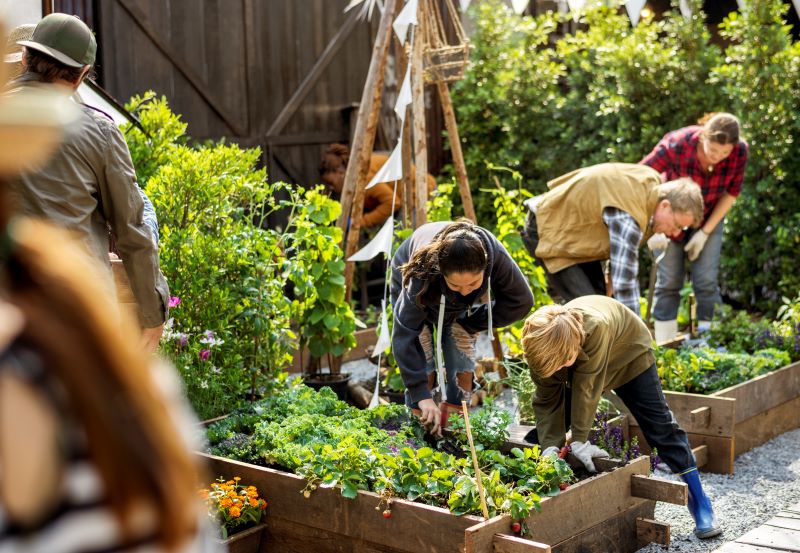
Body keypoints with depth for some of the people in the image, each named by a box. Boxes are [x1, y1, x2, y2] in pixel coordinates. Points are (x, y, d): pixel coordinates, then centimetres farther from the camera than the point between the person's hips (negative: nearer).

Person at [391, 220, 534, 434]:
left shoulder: (495, 255, -39)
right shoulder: (421, 277, -45)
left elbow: (521, 301, -22)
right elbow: (404, 336, -42)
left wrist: (470, 323, -20)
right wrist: (422, 396, -47)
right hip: (410, 287, -2)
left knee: (462, 366, -7)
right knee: (422, 366, -13)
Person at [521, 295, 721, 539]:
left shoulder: (595, 327, -47)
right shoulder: (541, 346, -32)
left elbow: (586, 388, -41)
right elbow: (547, 401, -24)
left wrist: (579, 441, -35)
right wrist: (549, 447, -34)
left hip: (628, 355, -4)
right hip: (580, 368, 4)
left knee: (661, 426, -6)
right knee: (547, 427, -2)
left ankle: (699, 503, 4)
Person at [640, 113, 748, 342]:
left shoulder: (739, 151, -25)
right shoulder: (676, 144, -34)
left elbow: (731, 192, -9)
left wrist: (705, 232, -11)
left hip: (709, 216, 2)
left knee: (706, 280, -8)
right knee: (669, 281, -5)